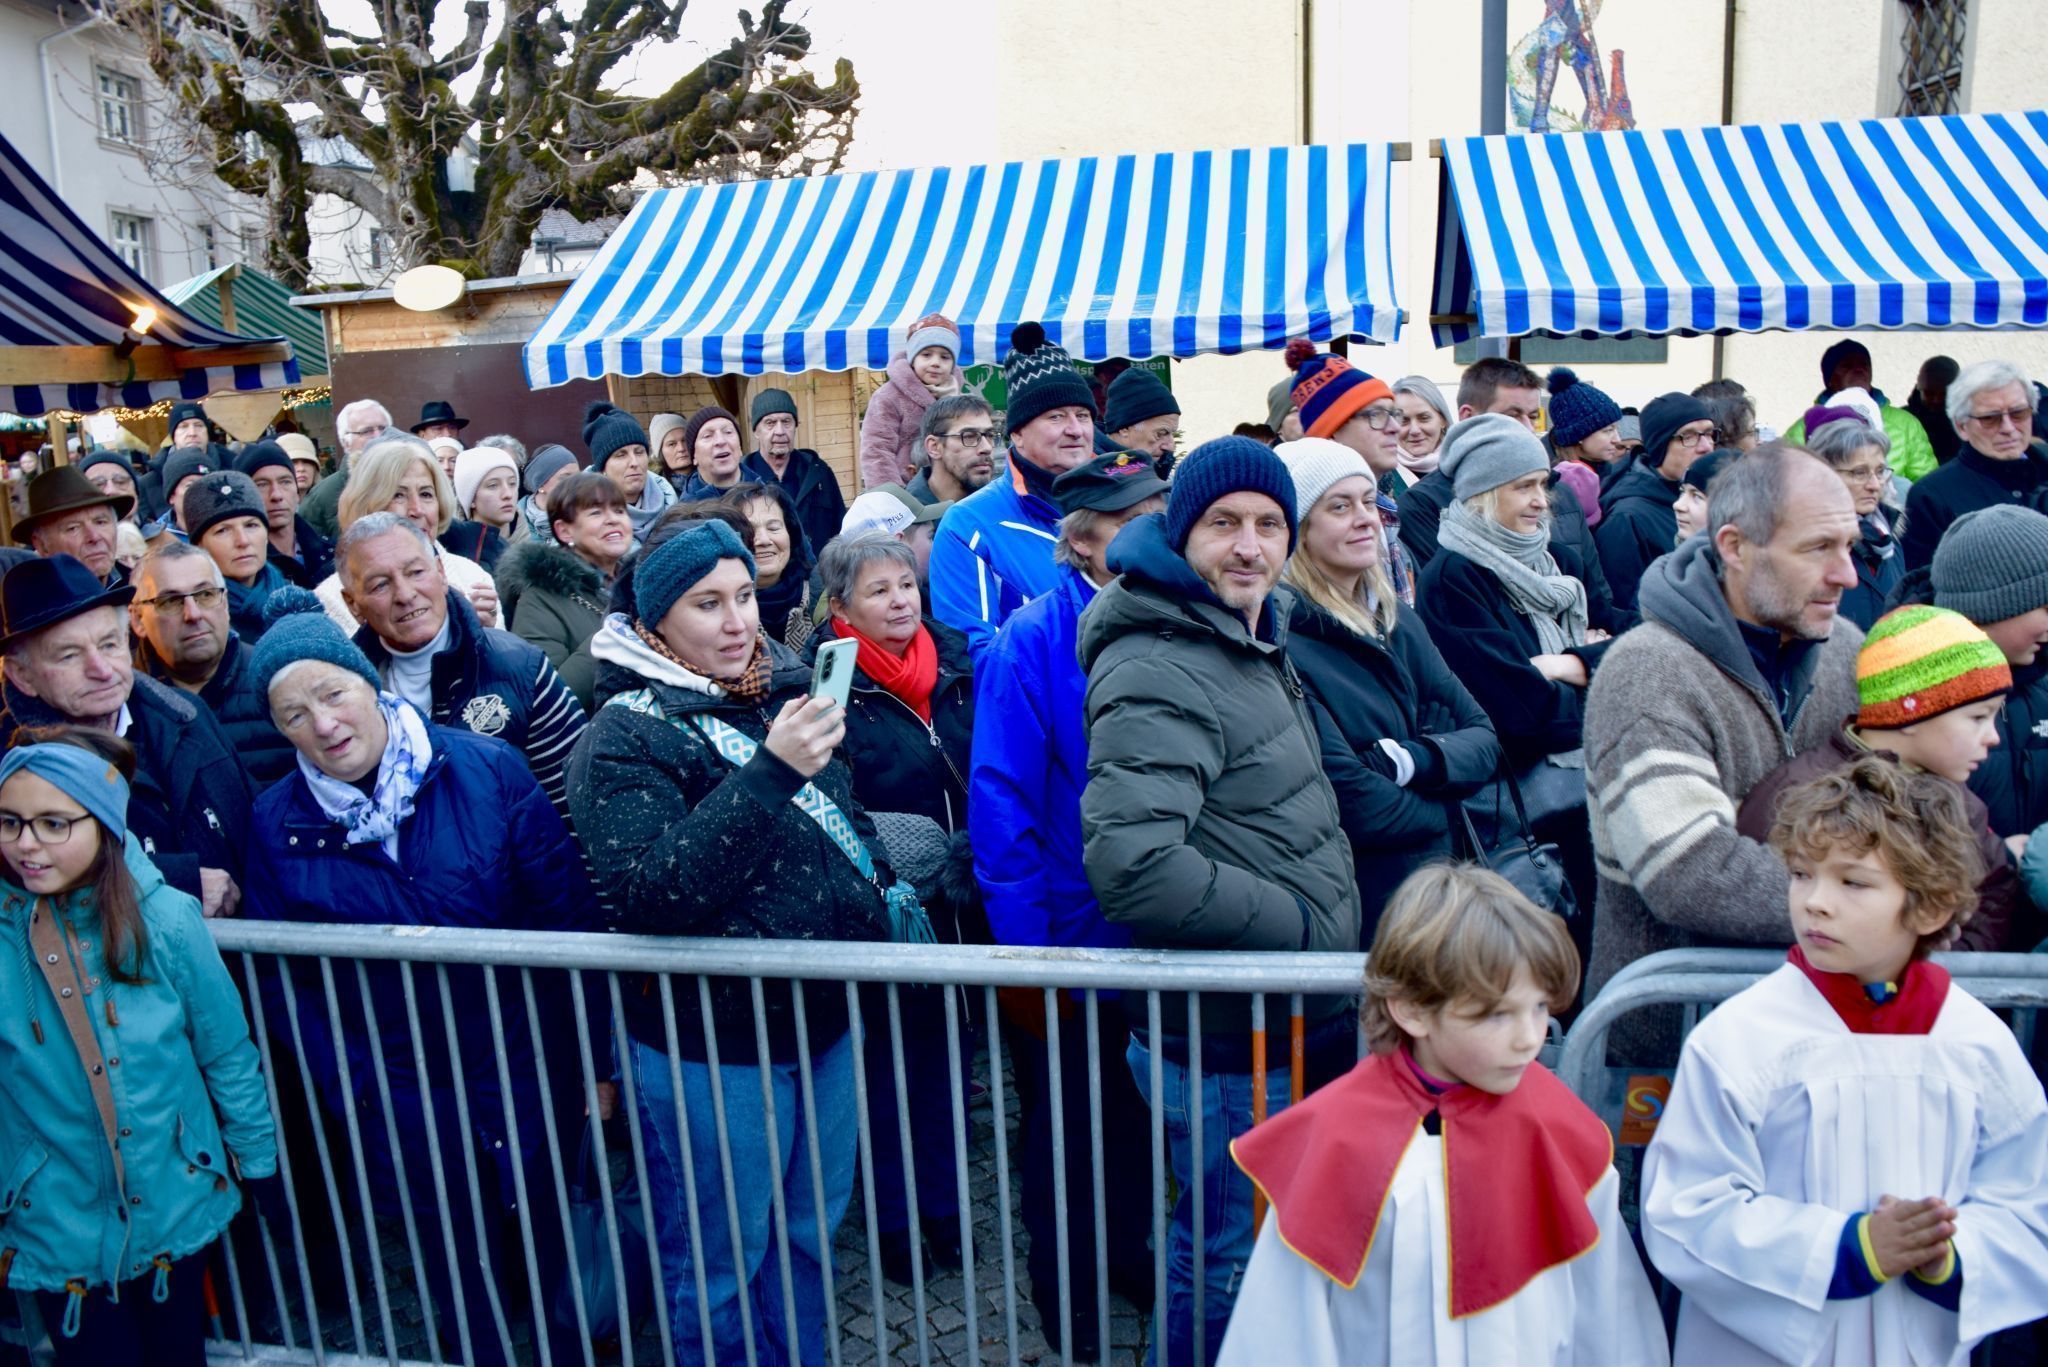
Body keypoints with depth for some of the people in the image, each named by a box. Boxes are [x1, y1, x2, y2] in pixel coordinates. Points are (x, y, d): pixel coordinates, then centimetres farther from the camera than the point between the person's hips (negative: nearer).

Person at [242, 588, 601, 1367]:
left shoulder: (490, 771, -12)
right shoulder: (276, 824, -5)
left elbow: (572, 916, -10)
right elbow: (284, 979, 1)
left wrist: (592, 1057, -10)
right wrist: (345, 1091, -6)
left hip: (528, 1079, -1)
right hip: (402, 1113, 1)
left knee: (559, 1267, 16)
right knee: (460, 1280, 19)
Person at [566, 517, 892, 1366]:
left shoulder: (784, 695, 5)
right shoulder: (624, 736, -13)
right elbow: (649, 893, -27)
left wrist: (882, 890, 5)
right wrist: (770, 773, -31)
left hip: (825, 1018, 6)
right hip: (712, 1042, -6)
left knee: (811, 1233, 23)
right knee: (720, 1266, 12)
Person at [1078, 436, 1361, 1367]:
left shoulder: (1255, 642, 11)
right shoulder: (1157, 675, -21)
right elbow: (1131, 865, -33)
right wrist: (1300, 925, -22)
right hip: (1230, 1045, -9)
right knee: (1233, 1264, 9)